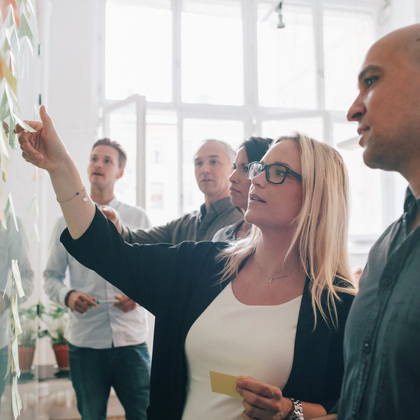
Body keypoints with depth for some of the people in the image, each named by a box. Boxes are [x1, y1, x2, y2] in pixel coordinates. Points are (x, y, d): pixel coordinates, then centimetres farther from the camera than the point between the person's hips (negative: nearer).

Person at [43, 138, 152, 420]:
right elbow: (51, 276, 9)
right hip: (85, 341, 0)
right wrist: (68, 296, -11)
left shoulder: (138, 219, 7)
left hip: (132, 337, 0)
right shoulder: (68, 221, 6)